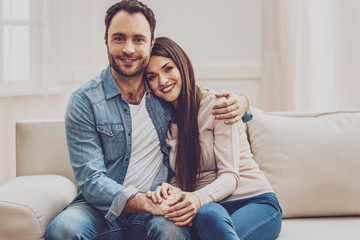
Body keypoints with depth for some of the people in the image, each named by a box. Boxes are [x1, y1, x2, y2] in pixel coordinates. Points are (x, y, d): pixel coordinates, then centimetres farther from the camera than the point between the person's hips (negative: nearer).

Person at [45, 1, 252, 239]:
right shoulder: (85, 102, -5)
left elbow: (208, 101, 24)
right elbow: (91, 180, -12)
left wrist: (239, 102, -2)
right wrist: (146, 203, -28)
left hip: (156, 207, 1)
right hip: (103, 209, -1)